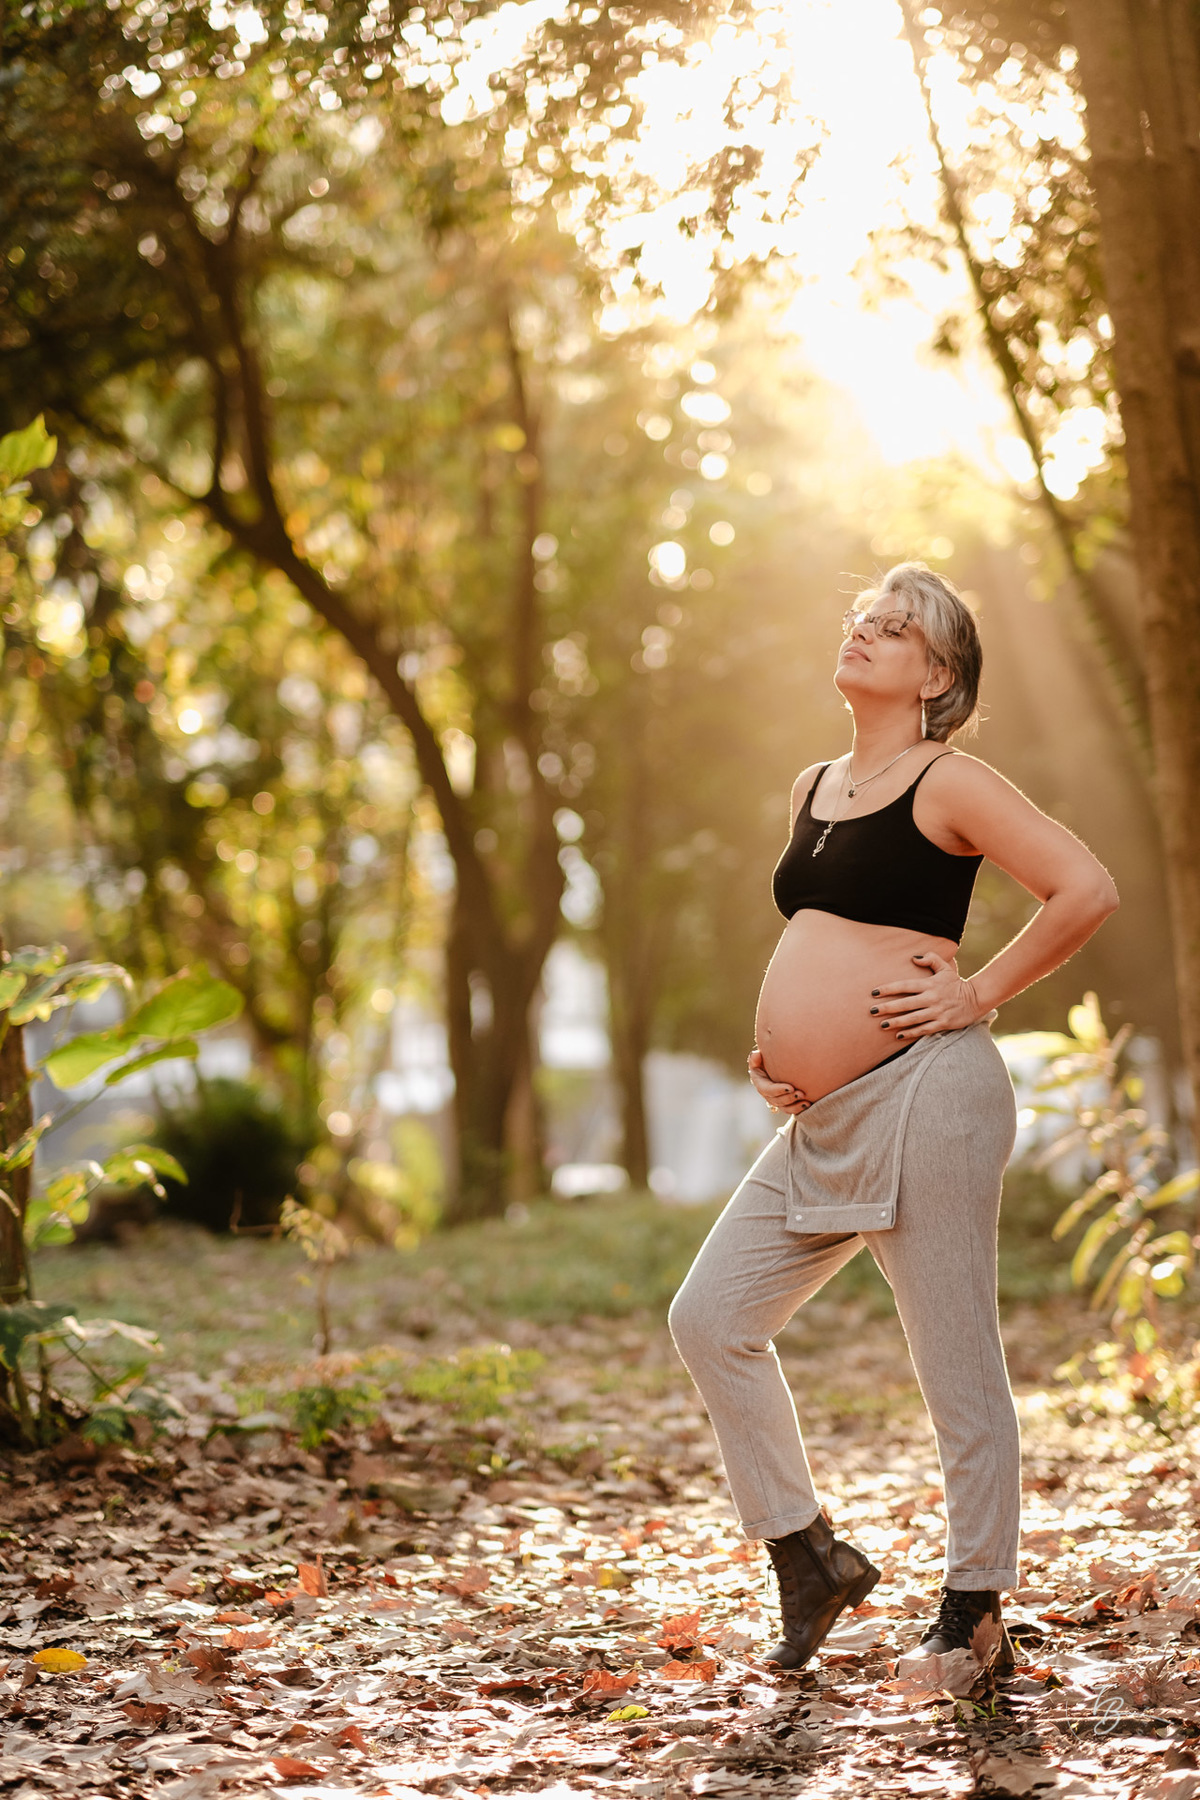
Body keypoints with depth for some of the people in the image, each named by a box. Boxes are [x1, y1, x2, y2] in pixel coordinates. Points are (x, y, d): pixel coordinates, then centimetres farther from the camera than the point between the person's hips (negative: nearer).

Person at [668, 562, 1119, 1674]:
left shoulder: (947, 785, -6)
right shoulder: (813, 788, 17)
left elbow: (1086, 891, -14)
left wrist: (980, 995, -10)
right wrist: (779, 1046, 14)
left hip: (921, 1094, -9)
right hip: (822, 1122, 9)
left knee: (954, 1362, -2)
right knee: (710, 1319, 7)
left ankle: (973, 1610, 12)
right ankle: (808, 1557, 18)